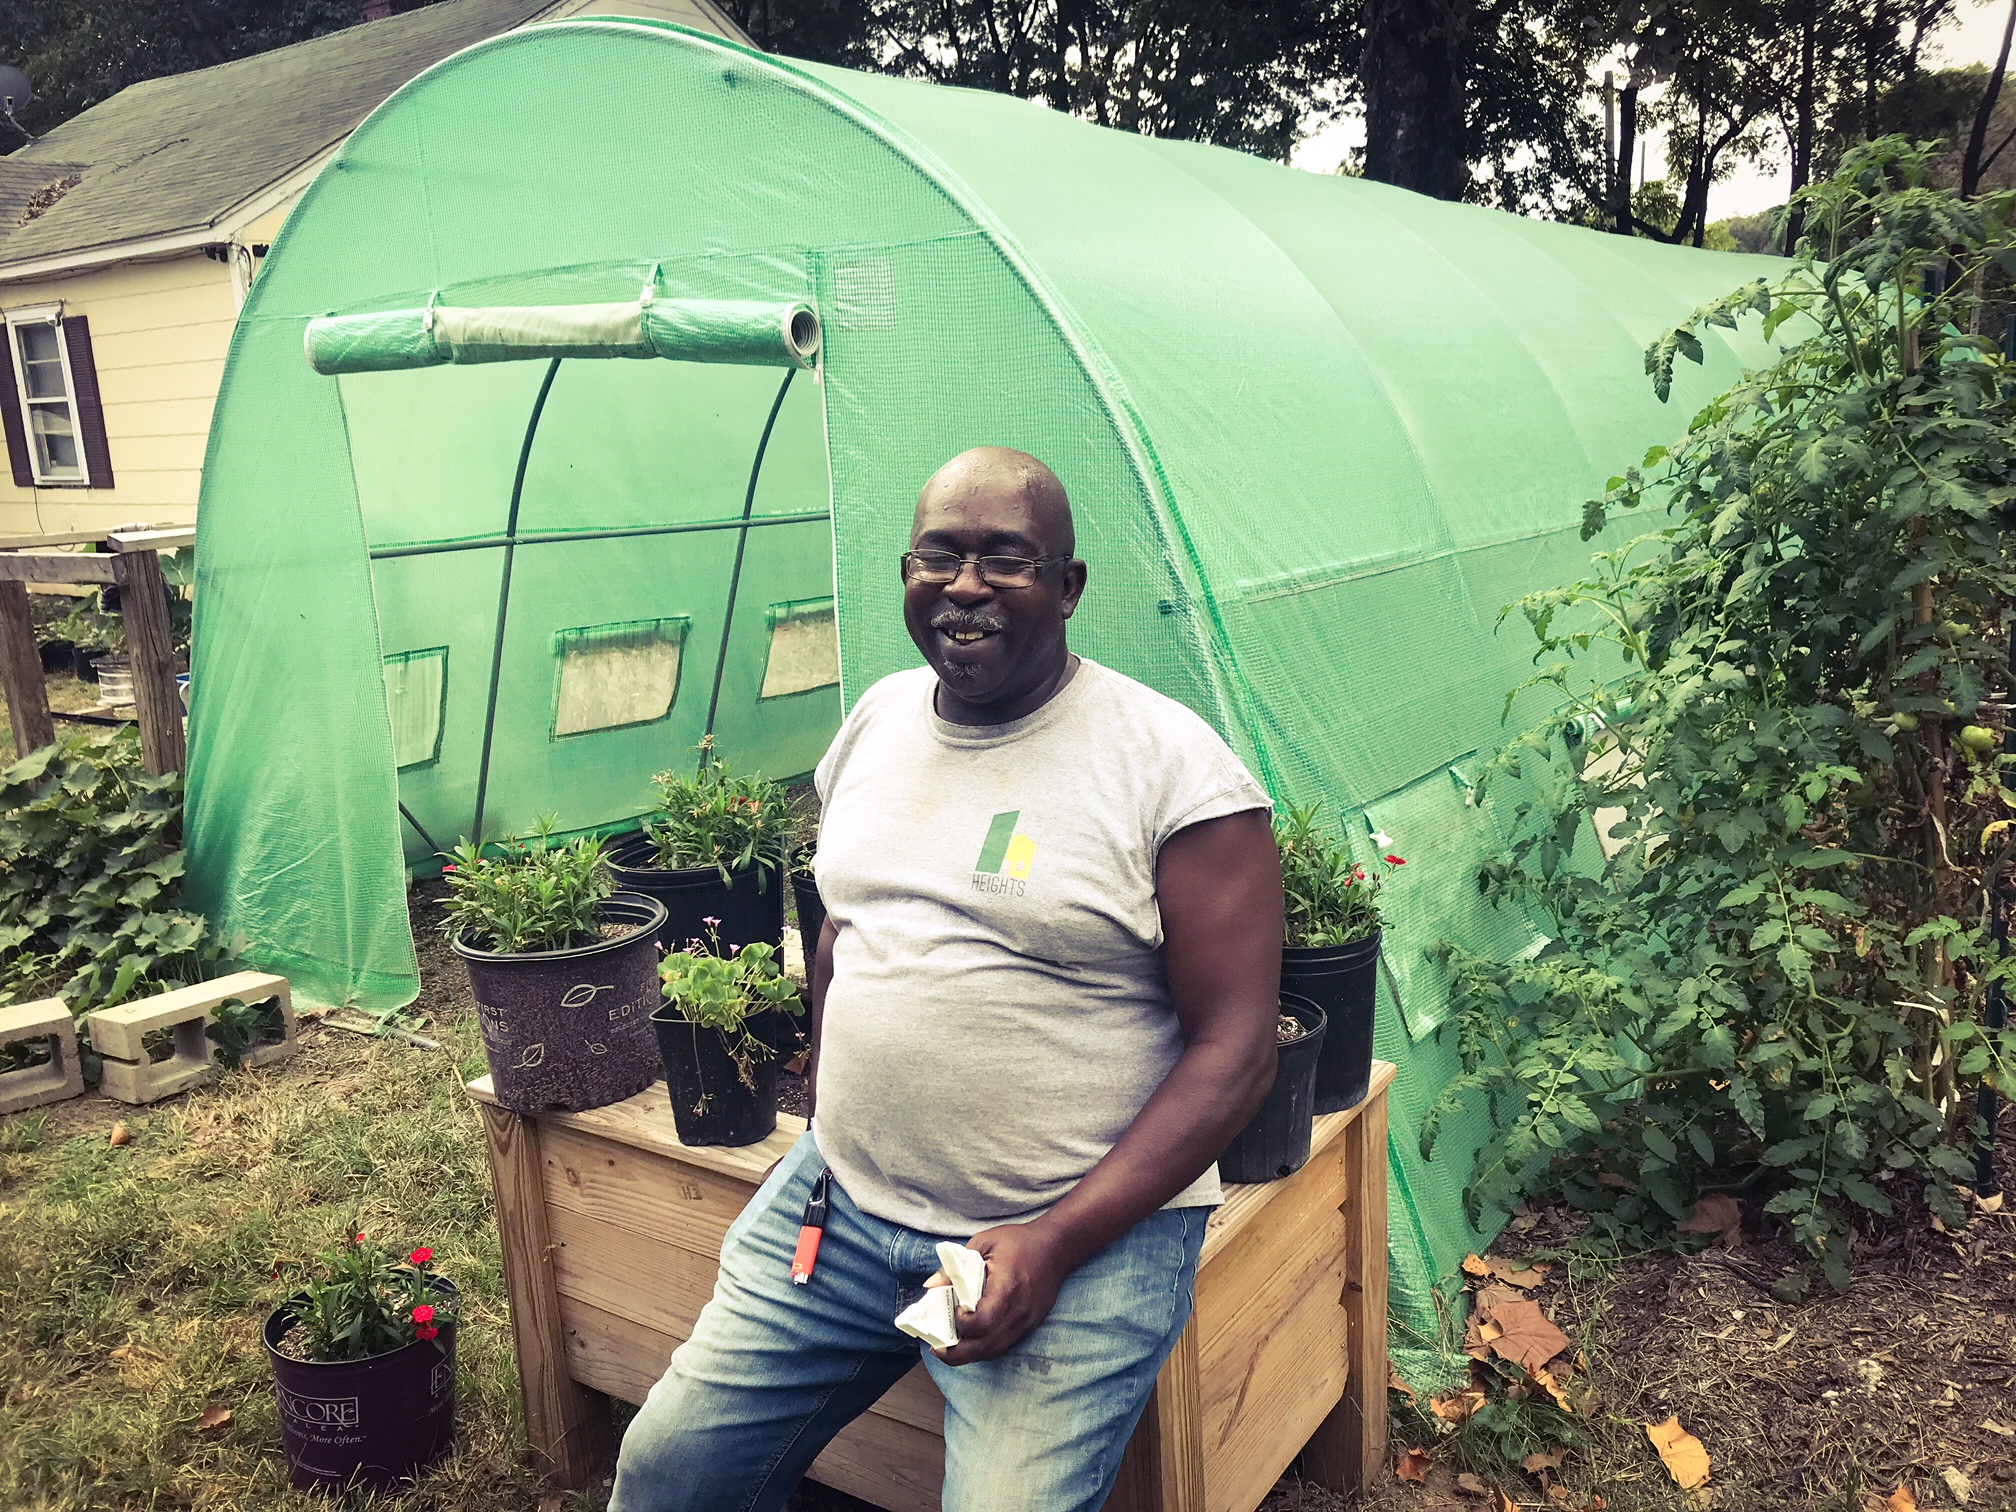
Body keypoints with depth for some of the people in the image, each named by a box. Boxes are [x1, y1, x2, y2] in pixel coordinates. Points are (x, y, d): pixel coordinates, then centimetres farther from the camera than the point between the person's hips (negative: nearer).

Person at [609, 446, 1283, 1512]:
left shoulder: (1173, 767, -14)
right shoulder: (874, 722, 6)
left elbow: (1235, 1050, -13)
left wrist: (1055, 1244, -18)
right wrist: (825, 1137, 13)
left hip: (1086, 1234, -5)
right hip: (840, 1201, 5)